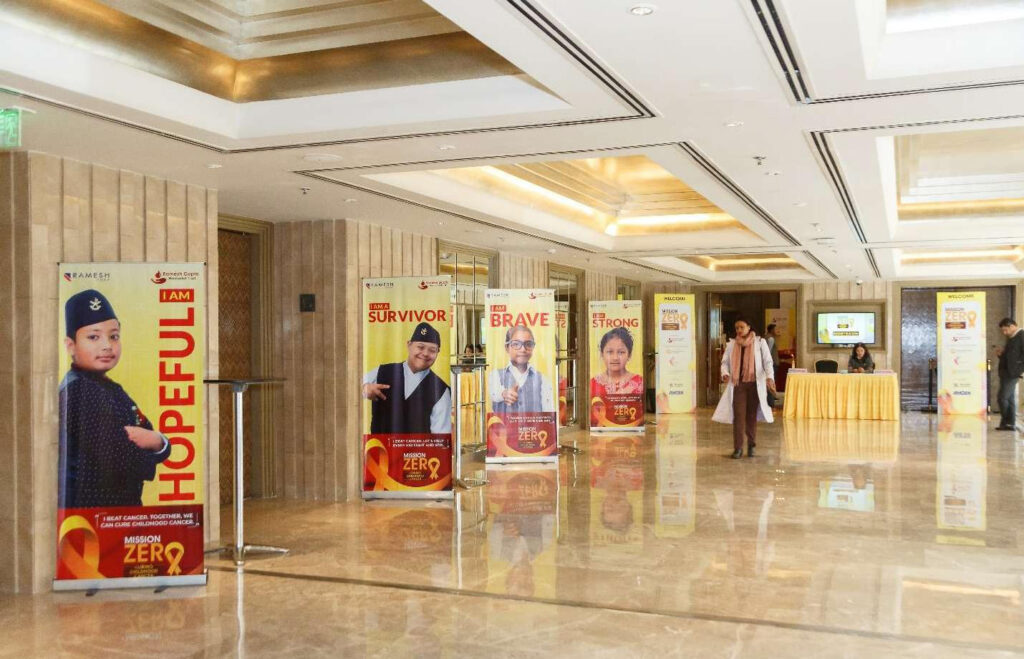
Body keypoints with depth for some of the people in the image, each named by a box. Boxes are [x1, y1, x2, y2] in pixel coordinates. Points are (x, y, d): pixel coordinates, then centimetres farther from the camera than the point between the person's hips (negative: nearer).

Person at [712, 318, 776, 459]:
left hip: (755, 384, -1)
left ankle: (751, 446, 19)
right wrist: (725, 373, -13)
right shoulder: (731, 344, 9)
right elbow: (725, 362, 9)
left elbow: (767, 361, -1)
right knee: (738, 415, -6)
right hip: (737, 384, 1)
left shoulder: (760, 342, 3)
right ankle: (738, 448, -5)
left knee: (752, 415, 7)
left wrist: (769, 378, -17)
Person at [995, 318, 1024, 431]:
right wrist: (1001, 354, 5)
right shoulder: (1011, 338, 19)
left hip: (1013, 373, -9)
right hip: (1006, 372, 9)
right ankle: (1011, 423, 13)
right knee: (1010, 399, 10)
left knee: (1003, 397, -9)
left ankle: (1005, 423, 2)